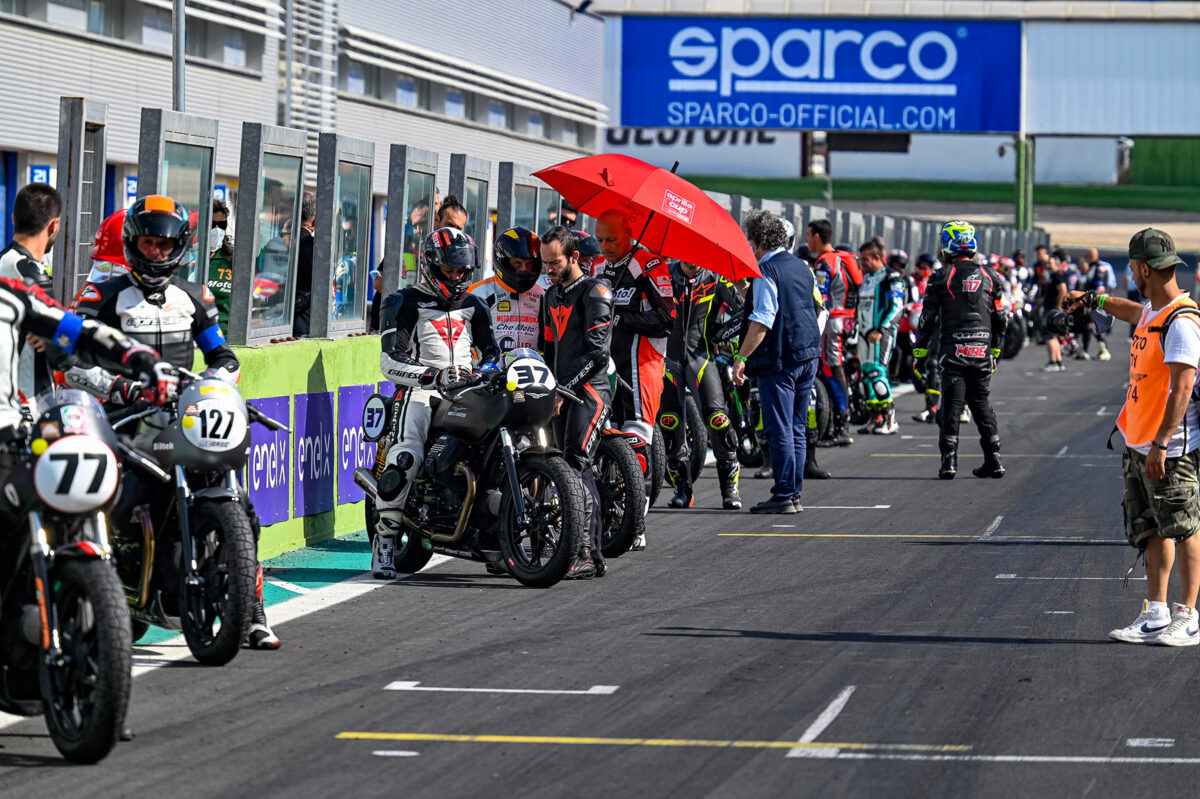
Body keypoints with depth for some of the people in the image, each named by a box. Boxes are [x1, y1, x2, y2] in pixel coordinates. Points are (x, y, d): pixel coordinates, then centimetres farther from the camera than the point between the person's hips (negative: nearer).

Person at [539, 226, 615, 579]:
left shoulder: (595, 291, -7)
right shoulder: (552, 295, 19)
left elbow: (597, 350, -15)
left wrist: (565, 389, -18)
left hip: (590, 390, -8)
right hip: (562, 393, 8)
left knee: (576, 464, -19)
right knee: (579, 471, 7)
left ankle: (585, 552, -23)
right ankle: (596, 556, 9)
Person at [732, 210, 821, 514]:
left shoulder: (767, 271, -12)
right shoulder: (801, 267, 14)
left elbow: (762, 320, -19)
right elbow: (816, 309, 23)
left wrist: (742, 357, -18)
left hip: (780, 358, -8)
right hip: (808, 354, 8)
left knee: (780, 430, -6)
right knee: (797, 429, 12)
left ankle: (784, 495, -7)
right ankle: (794, 493, 15)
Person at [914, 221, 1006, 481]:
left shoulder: (943, 277, -5)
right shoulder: (989, 276, 7)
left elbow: (928, 316, -4)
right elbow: (1000, 317, 10)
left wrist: (920, 350, 5)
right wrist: (996, 349, 21)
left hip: (953, 351, -3)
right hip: (982, 350, 3)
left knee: (952, 403, -1)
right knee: (981, 401, 13)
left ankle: (949, 459, -8)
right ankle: (993, 459, 11)